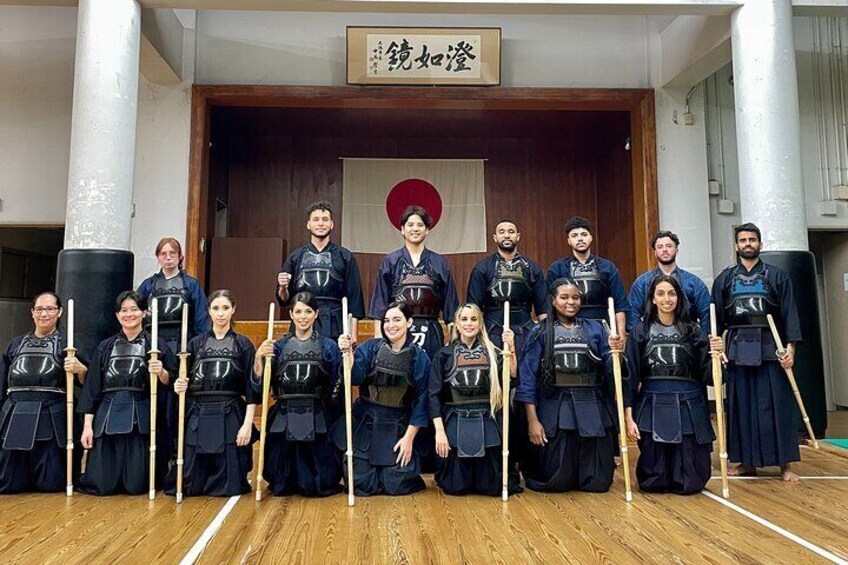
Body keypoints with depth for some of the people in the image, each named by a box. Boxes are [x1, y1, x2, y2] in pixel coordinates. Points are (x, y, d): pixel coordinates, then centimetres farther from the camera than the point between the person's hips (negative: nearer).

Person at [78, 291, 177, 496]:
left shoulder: (157, 345, 4)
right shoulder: (105, 347, 11)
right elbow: (92, 387, 9)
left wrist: (161, 373, -18)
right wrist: (87, 425, 3)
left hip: (141, 419, -2)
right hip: (108, 417, 2)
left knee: (135, 486, -5)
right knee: (102, 486, -3)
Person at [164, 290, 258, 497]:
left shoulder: (243, 344, 4)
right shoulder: (196, 343, 10)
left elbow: (251, 389, 0)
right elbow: (184, 382, 11)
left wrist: (247, 424, -9)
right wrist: (178, 386, -13)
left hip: (230, 417, -2)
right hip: (197, 418, 2)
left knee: (229, 486, -2)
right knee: (189, 485, 1)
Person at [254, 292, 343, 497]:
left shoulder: (328, 347, 5)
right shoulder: (279, 347, 8)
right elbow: (261, 385, 0)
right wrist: (259, 357, -13)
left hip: (316, 420, -1)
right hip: (284, 420, 1)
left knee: (319, 486, 0)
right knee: (280, 487, 7)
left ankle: (312, 484, 30)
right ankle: (286, 485, 37)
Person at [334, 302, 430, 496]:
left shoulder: (420, 357, -5)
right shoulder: (370, 348, -4)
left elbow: (420, 401, -2)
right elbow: (354, 378, -16)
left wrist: (409, 438, -5)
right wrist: (347, 353, -33)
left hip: (398, 427, 0)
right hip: (365, 423, 1)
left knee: (397, 485, -5)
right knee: (360, 484, -3)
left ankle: (410, 463, 27)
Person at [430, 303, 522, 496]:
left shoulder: (492, 353, 8)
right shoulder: (445, 355, 3)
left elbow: (512, 377, -8)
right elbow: (435, 395, -1)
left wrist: (511, 348, -16)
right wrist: (439, 430, -8)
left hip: (488, 424, 1)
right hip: (455, 424, -1)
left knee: (493, 487, 3)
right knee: (455, 487, 3)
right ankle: (443, 474, 37)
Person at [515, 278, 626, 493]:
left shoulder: (595, 329, 9)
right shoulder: (540, 333, 2)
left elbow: (610, 370, 6)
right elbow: (528, 378, -2)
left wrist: (616, 352, -16)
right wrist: (532, 420, -9)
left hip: (593, 410, 2)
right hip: (555, 411, -2)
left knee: (597, 483, 3)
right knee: (557, 483, 0)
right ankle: (532, 464, 32)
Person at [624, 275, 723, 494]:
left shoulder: (693, 332, 5)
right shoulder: (640, 332, 2)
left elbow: (707, 376, 4)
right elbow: (631, 376, 0)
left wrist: (716, 355, -15)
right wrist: (629, 416, -5)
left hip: (688, 408, 1)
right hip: (652, 408, 0)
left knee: (689, 484, -1)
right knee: (651, 483, 1)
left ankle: (682, 479, 32)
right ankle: (659, 477, 35)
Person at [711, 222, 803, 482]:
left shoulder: (777, 276, 6)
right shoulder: (724, 279, 10)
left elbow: (789, 314, 1)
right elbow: (715, 316, 9)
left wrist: (790, 345, -9)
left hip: (770, 348, -2)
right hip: (738, 349, 2)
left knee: (776, 405, -1)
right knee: (741, 406, 5)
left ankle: (785, 464, 8)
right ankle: (747, 462, 15)